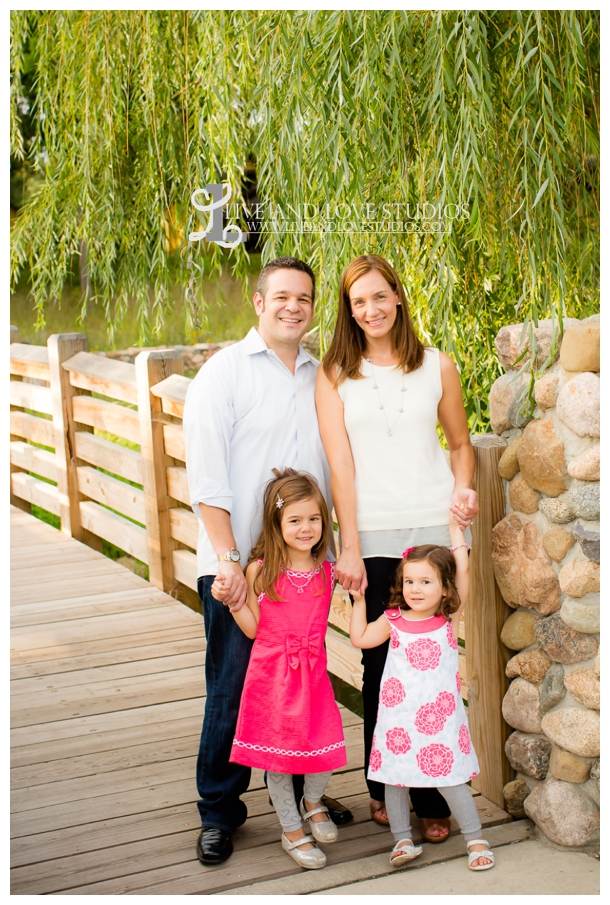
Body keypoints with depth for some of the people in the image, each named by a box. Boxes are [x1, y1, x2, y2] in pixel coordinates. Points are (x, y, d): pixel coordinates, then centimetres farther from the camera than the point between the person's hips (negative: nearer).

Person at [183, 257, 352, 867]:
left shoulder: (320, 378, 12)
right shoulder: (224, 372, -3)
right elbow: (206, 476, -9)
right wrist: (227, 557, -16)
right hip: (239, 564, -4)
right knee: (233, 689, 0)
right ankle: (219, 811, 14)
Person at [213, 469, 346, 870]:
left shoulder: (327, 572, 0)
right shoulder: (261, 570, -7)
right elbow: (253, 628, -3)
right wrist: (229, 600, -14)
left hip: (313, 673, 2)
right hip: (271, 673, -2)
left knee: (327, 749, -2)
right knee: (277, 755, 7)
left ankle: (312, 801, 33)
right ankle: (293, 831, 27)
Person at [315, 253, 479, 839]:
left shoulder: (438, 366, 8)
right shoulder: (335, 374, 5)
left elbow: (460, 443, 18)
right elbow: (340, 463, -2)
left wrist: (463, 488, -3)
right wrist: (350, 547, -9)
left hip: (432, 528, 1)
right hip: (371, 535, 0)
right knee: (379, 663, 3)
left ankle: (432, 798, 9)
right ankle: (383, 787, 19)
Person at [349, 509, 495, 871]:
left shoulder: (449, 619, -3)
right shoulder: (393, 620, 3)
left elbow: (462, 573, -7)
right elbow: (359, 638, 17)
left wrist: (455, 530, -2)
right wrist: (359, 601, 12)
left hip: (439, 715, -3)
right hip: (398, 715, 3)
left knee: (450, 778, -2)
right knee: (395, 776, 8)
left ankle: (476, 840, 11)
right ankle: (403, 839, 22)